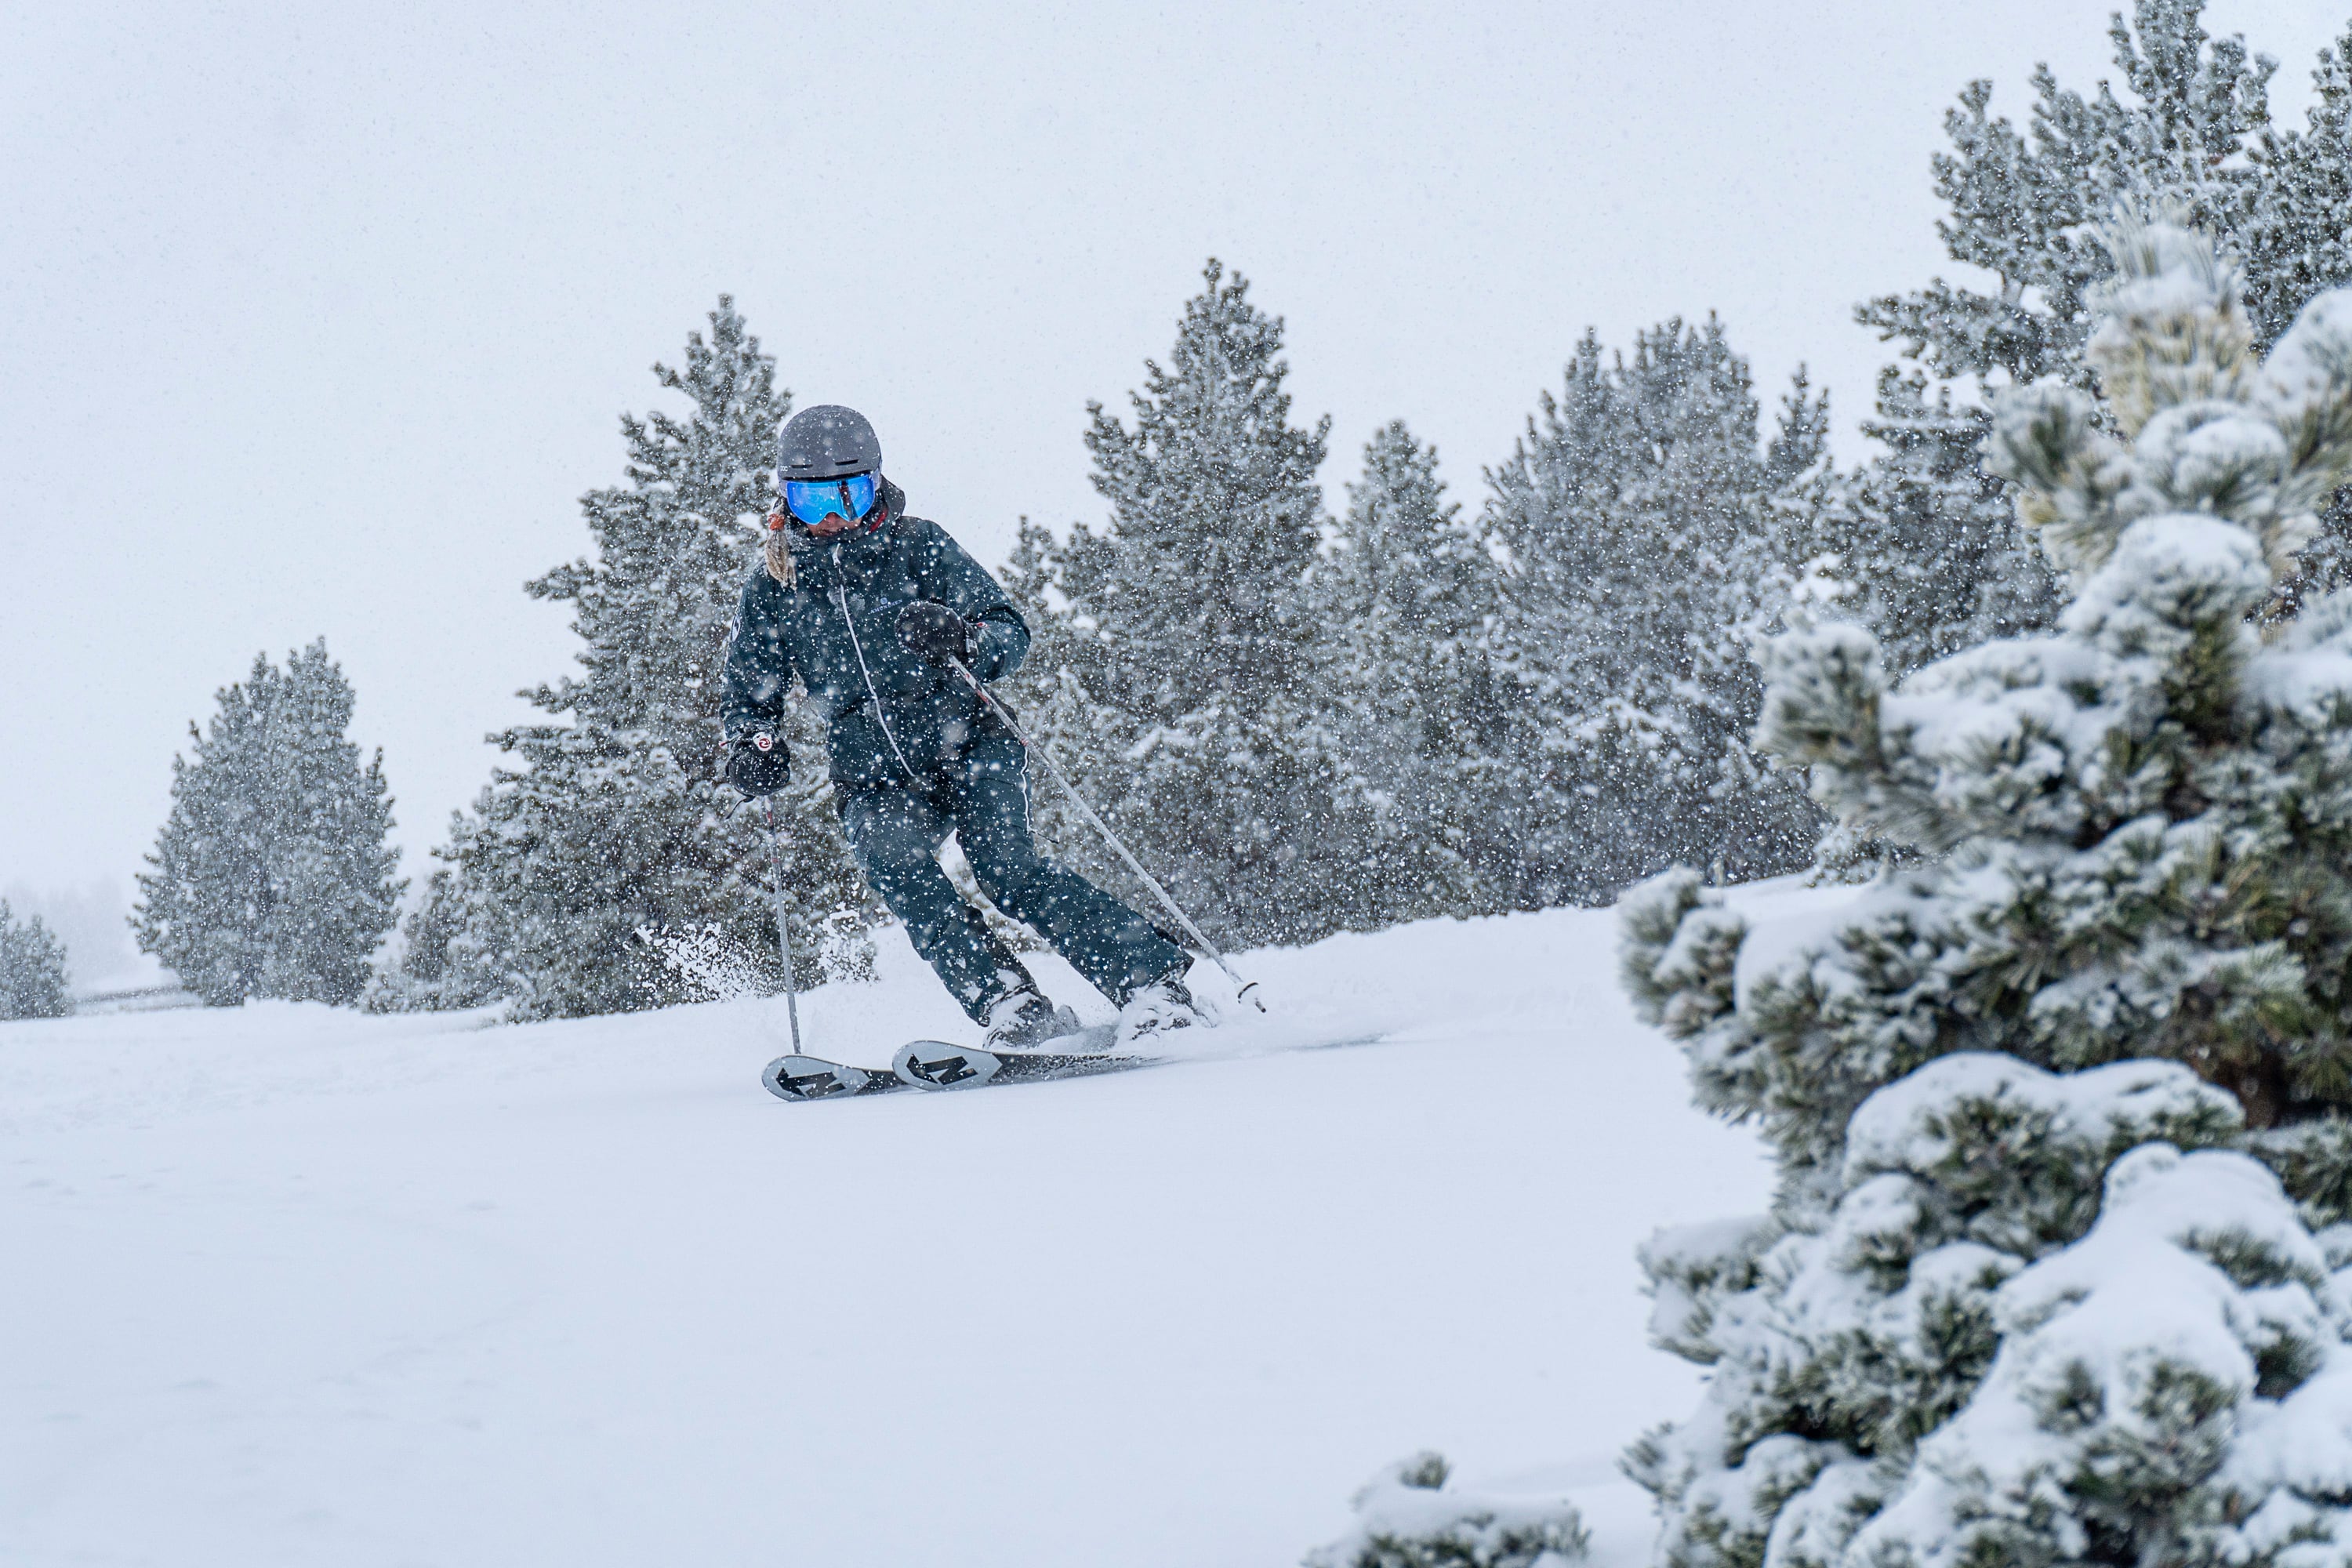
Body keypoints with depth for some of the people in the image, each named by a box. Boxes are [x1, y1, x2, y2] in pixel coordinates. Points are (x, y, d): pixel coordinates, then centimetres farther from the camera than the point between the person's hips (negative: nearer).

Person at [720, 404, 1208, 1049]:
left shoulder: (917, 546, 2)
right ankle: (1012, 1007, -34)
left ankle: (1151, 981, -26)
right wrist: (754, 744, -5)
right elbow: (748, 697, 18)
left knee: (1004, 863, -26)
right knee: (890, 856, -31)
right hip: (876, 780, 2)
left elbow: (1011, 630, -2)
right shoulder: (773, 585, 8)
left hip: (967, 744, -2)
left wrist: (963, 641, -25)